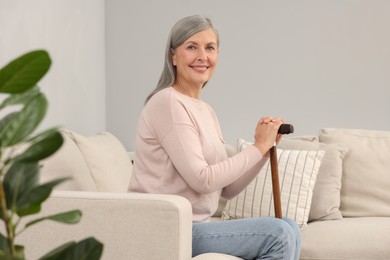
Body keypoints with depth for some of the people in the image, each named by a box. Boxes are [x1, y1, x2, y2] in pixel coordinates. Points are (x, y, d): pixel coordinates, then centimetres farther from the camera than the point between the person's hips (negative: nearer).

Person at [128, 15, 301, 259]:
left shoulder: (206, 111, 15)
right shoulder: (168, 103, -12)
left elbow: (227, 188, 12)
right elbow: (202, 180, -20)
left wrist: (265, 149, -1)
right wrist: (259, 147, -11)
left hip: (194, 227, 9)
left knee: (288, 228, 4)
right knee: (279, 234, -15)